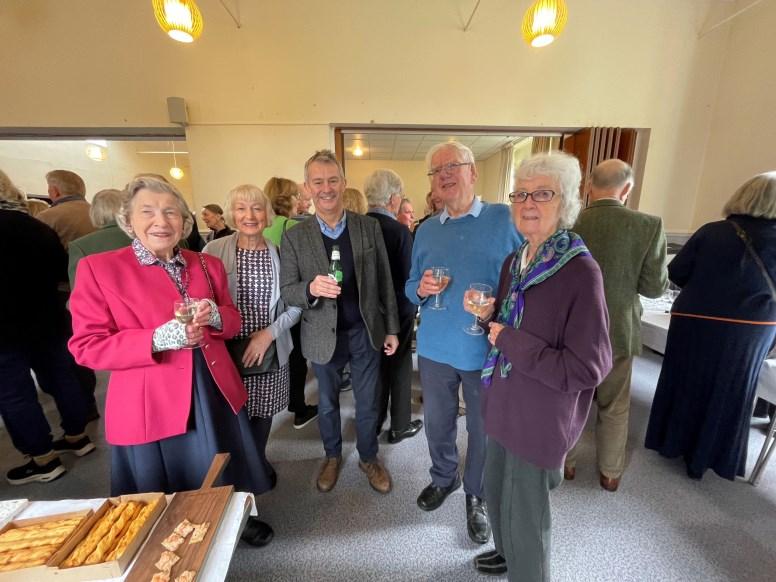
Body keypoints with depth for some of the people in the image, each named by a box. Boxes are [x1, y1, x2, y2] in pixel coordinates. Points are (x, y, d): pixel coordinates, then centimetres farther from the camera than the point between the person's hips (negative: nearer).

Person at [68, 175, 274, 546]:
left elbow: (233, 321, 8)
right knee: (165, 497, 16)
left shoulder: (207, 264, 4)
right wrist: (157, 339, -25)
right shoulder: (97, 268, -7)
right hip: (151, 404, -3)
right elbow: (87, 346, -9)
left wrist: (214, 317, -15)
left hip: (216, 393, 4)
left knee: (227, 474, 22)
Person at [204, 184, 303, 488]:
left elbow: (296, 304, -1)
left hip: (270, 351, 1)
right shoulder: (214, 250, -5)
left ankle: (258, 465, 45)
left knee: (263, 412, 16)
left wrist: (269, 333, -12)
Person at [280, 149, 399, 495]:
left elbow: (385, 281, 0)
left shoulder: (369, 227, -4)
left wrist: (391, 328, 1)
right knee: (327, 404, 21)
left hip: (366, 332, 1)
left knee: (367, 403, 17)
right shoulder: (294, 237, -7)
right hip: (323, 335, 0)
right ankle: (332, 456, 48)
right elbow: (286, 291, -8)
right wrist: (311, 288, -31)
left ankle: (368, 458, 44)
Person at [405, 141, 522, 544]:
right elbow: (410, 287, 9)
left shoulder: (504, 219, -6)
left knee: (484, 429, 16)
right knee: (437, 422, 20)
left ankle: (477, 496, 43)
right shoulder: (425, 231, 6)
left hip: (487, 349, -3)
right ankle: (443, 477, 49)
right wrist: (420, 289, -13)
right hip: (435, 348, 3)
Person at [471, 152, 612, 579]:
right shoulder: (514, 261, 1)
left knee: (525, 512, 15)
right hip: (505, 405, 8)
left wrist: (510, 342, -23)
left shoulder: (581, 272, -22)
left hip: (541, 416, -7)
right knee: (496, 491, 27)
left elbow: (589, 368, -24)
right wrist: (488, 314, -8)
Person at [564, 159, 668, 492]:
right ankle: (610, 473, 36)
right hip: (618, 332, 1)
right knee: (614, 408, 19)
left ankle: (566, 462, 36)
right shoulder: (649, 226, -12)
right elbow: (654, 287, -9)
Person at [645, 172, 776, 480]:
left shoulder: (712, 232, -10)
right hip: (749, 331, 1)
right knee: (727, 394, 16)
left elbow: (675, 273, -6)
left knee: (686, 385, 15)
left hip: (696, 324, -1)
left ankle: (672, 441, 31)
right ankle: (704, 456, 28)